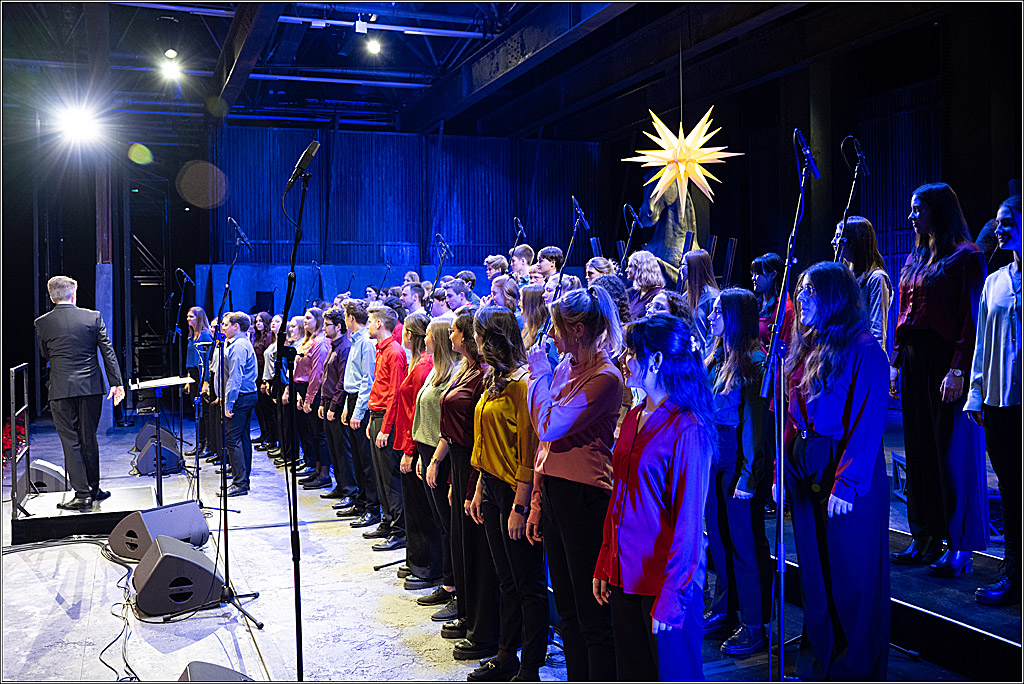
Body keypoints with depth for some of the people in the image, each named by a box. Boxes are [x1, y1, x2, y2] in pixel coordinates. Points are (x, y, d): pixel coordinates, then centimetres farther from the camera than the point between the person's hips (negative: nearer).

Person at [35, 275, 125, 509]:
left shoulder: (42, 323, -2)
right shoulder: (93, 317, -2)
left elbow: (44, 356, 10)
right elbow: (107, 351, -1)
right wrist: (116, 382, 2)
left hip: (61, 390, -1)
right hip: (91, 387, 2)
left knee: (70, 442, 3)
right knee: (89, 439, 13)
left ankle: (83, 494, 1)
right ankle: (93, 488, 23)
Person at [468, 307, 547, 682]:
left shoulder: (522, 384, -16)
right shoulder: (494, 381, 13)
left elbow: (529, 453, -18)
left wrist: (520, 507, -20)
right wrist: (480, 490, 14)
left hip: (515, 492, -9)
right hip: (492, 487, 9)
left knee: (529, 585, 2)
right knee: (506, 580, 17)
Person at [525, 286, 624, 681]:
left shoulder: (605, 377, -15)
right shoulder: (564, 367, 11)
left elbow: (549, 426, -23)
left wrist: (540, 373, -10)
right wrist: (537, 503, 15)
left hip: (585, 496, -9)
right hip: (552, 491, 9)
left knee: (592, 615, 2)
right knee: (566, 609, 18)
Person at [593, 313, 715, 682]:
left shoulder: (687, 430, -17)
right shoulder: (634, 418, 7)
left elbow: (688, 522, -17)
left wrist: (671, 596, -18)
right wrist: (604, 565, 10)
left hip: (664, 580, -7)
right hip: (626, 575, 7)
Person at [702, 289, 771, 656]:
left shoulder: (755, 361, -14)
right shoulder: (716, 356, 10)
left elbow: (756, 421, -17)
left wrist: (749, 473, -19)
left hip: (739, 458, -8)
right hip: (712, 458, 8)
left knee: (745, 540, 1)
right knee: (718, 535, 15)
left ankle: (754, 625, 13)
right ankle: (724, 609, 30)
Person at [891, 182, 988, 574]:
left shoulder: (966, 257, -6)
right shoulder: (914, 260, 16)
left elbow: (971, 318, -13)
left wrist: (958, 369, -20)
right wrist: (896, 362, 12)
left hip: (945, 362, -7)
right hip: (913, 361, 8)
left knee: (952, 452, -3)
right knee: (919, 450, 9)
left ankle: (960, 546, 6)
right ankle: (925, 538, 17)